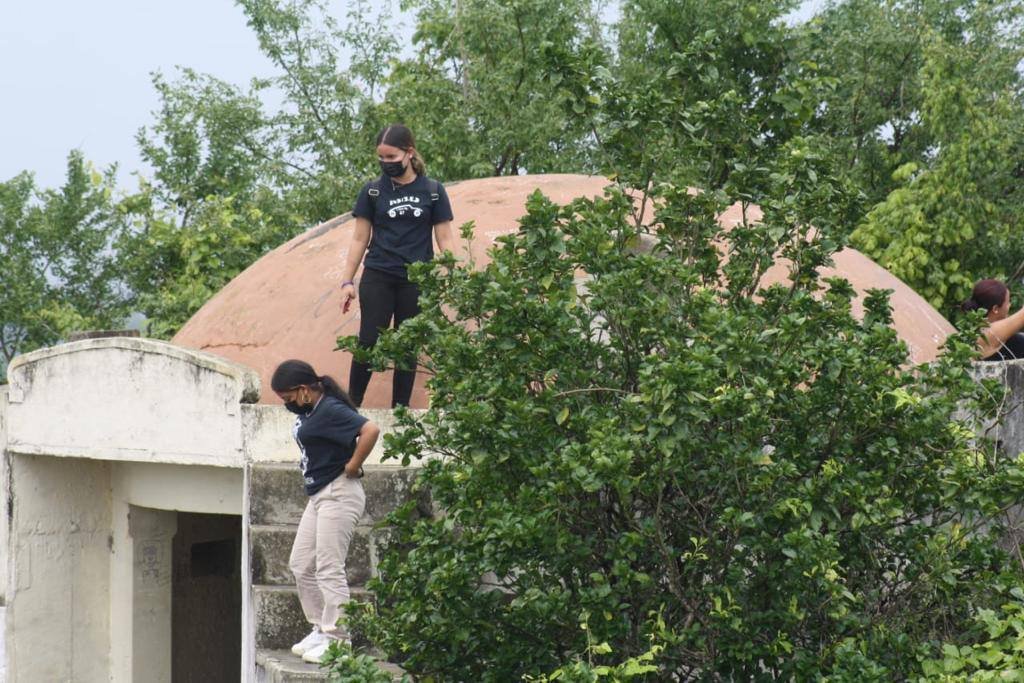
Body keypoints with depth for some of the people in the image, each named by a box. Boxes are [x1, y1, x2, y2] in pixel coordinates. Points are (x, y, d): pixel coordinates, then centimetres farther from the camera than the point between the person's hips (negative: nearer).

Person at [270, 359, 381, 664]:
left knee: (329, 569, -8)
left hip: (338, 495, -10)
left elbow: (370, 430, -30)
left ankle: (338, 640, -2)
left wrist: (352, 467, -20)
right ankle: (321, 629, 21)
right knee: (301, 565, 13)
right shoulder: (309, 410, 9)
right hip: (318, 495, 10)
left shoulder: (330, 410, -18)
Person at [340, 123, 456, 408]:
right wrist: (347, 281, 3)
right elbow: (359, 239, 7)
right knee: (369, 343, -6)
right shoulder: (372, 191, 4)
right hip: (377, 279, 0)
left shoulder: (433, 191, 3)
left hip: (416, 281, 0)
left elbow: (444, 240, 5)